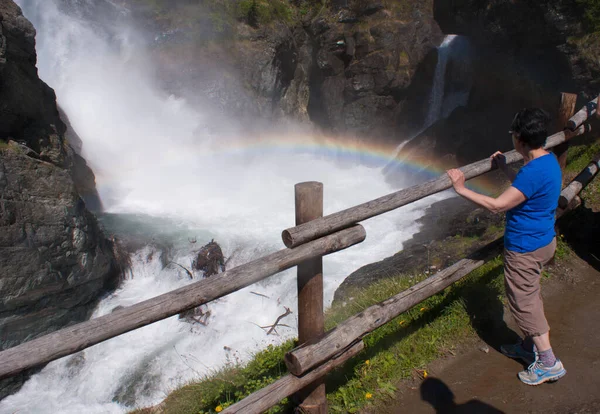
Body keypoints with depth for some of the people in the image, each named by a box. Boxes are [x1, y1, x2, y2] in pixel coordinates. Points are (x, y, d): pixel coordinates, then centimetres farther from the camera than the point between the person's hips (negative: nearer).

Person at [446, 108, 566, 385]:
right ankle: (529, 347, 40)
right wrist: (505, 169, 25)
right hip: (543, 240, 10)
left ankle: (548, 363, 19)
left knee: (524, 302, 5)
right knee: (529, 297, 23)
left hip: (525, 248, -10)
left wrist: (461, 189, -24)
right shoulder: (548, 161, 2)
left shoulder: (534, 172, -29)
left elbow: (497, 206, -30)